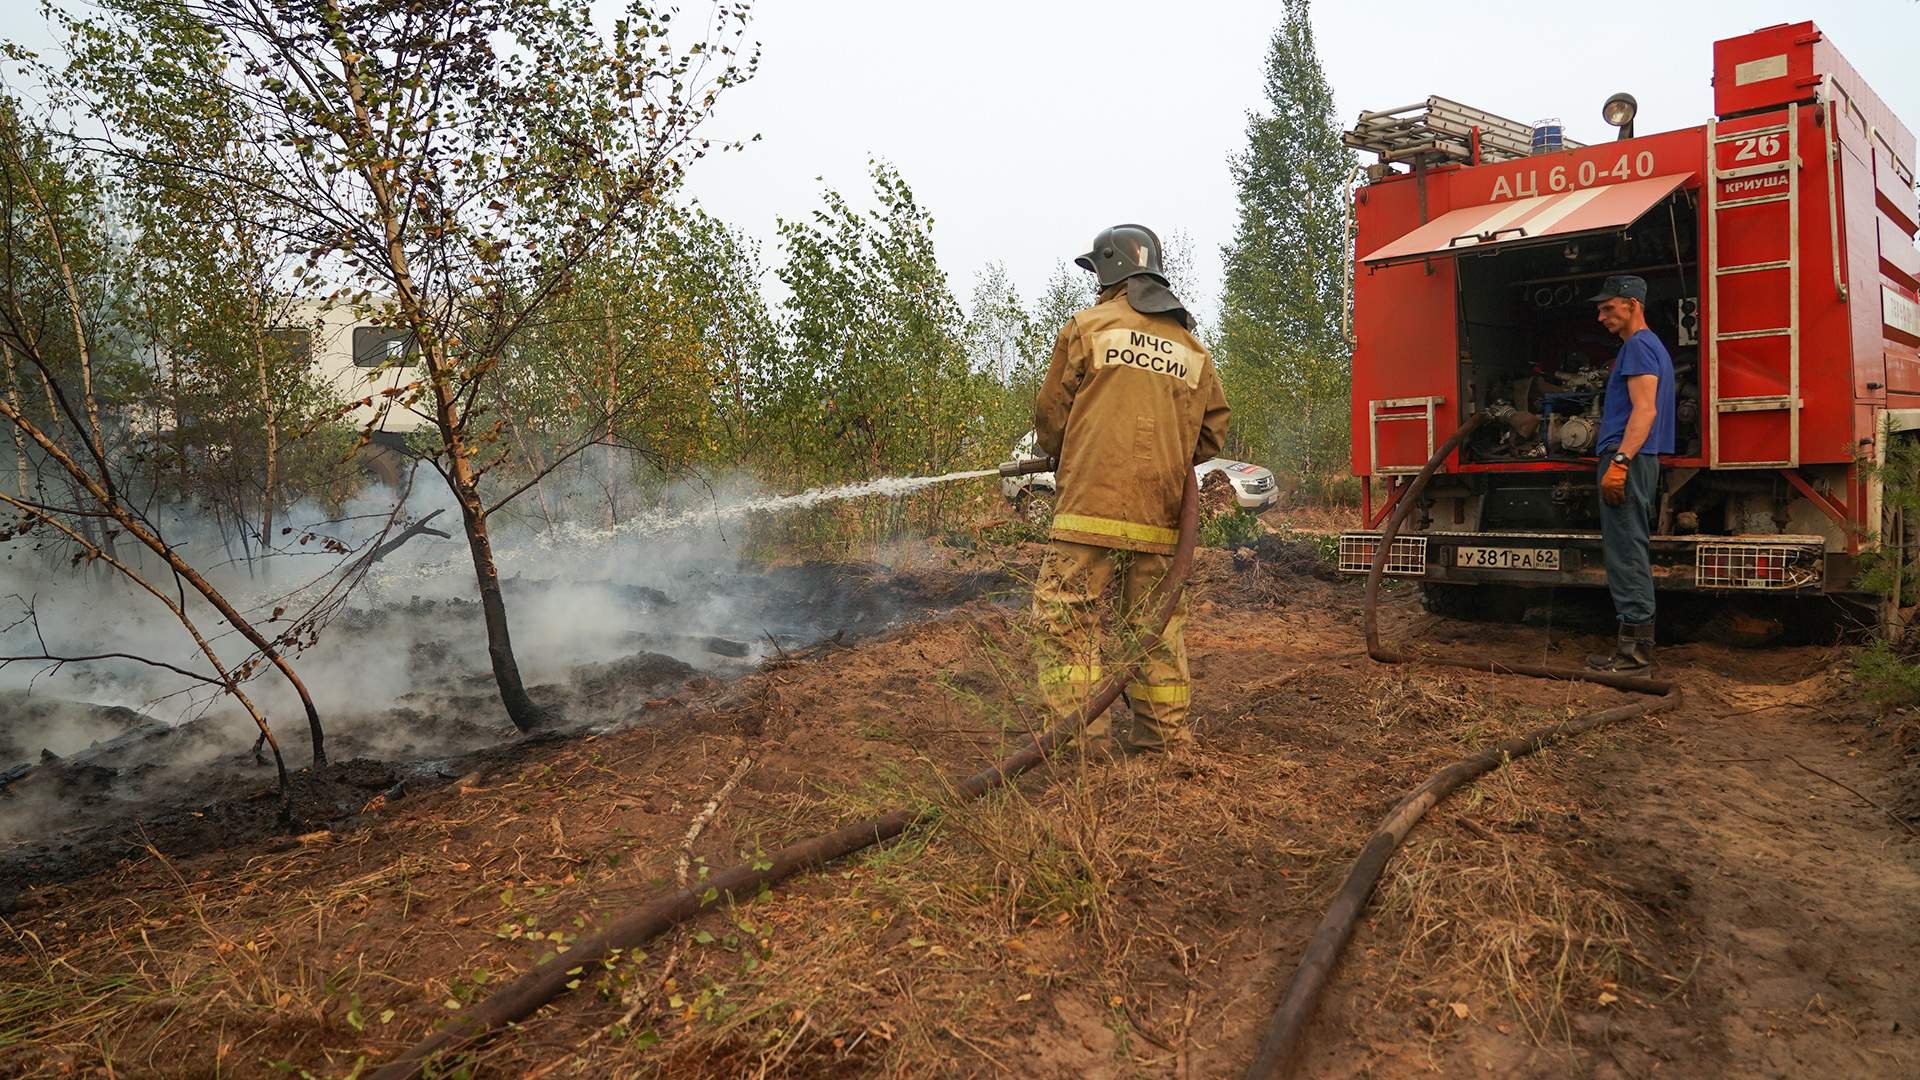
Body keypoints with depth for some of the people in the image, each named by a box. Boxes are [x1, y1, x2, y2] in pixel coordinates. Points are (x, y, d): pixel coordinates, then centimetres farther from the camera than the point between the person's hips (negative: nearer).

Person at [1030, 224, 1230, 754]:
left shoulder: (1087, 327, 0)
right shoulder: (1193, 347, 14)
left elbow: (1050, 415, 4)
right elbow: (1213, 428, 15)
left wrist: (1060, 458, 24)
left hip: (1092, 505, -5)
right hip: (1161, 514, 5)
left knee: (1066, 616, 1)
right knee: (1157, 622, 13)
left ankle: (1081, 731, -3)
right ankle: (1165, 729, 19)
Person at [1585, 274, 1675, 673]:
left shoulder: (1638, 346, -10)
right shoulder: (1652, 346, 24)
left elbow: (1644, 410, -19)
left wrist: (1619, 462, -25)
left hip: (1627, 458, -11)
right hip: (1637, 461, 11)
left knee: (1624, 553, -11)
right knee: (1631, 551, 13)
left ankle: (1633, 647, -10)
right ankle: (1639, 643, 16)